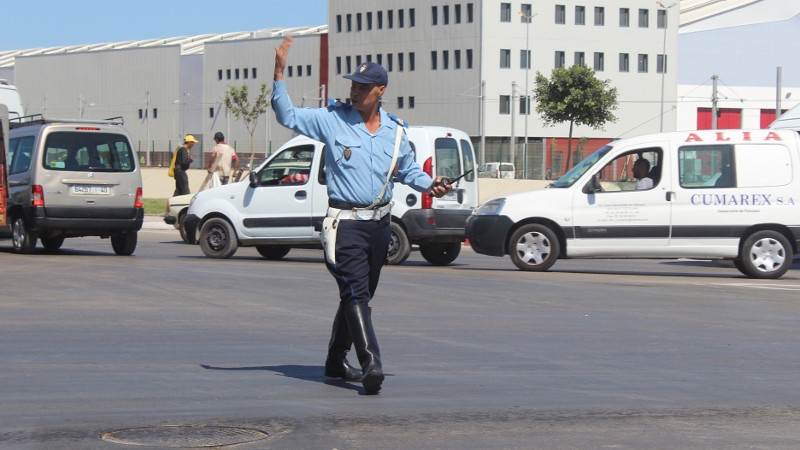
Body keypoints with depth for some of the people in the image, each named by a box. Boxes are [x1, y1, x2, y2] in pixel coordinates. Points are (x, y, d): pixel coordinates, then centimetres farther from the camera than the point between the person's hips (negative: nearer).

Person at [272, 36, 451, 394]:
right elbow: (286, 115, -2)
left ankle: (336, 361, 29)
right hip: (346, 221, -5)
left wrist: (430, 185, 1)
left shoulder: (394, 131, 8)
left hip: (380, 222, 5)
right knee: (355, 295, -16)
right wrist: (279, 74, -12)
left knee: (359, 295, 14)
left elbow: (408, 171, 20)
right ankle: (371, 365, -26)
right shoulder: (331, 120, -2)